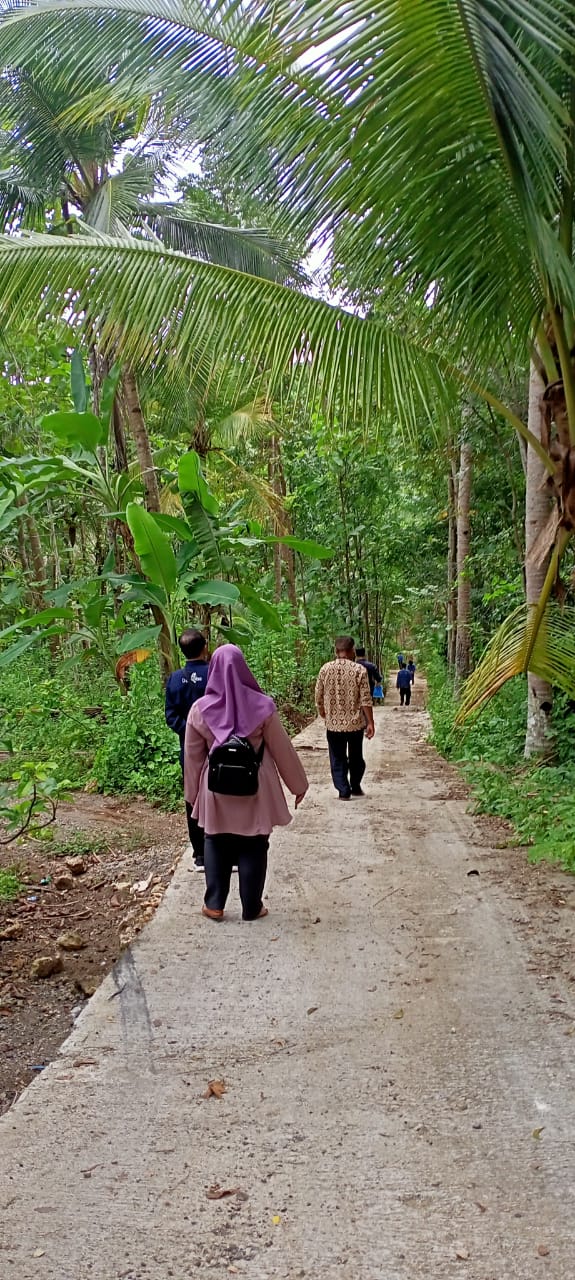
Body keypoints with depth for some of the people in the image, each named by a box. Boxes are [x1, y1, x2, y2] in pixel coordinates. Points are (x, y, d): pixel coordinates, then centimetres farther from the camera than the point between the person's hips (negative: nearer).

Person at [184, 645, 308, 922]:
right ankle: (252, 908, 18)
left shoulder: (200, 709, -8)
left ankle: (214, 904, 21)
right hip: (255, 790, -1)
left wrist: (193, 793, 14)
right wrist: (299, 785, 7)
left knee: (216, 845, 17)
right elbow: (282, 750, -6)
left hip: (216, 790, 2)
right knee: (253, 848, 10)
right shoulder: (262, 706, -13)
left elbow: (192, 757, 1)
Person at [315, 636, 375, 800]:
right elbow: (366, 700, -12)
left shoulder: (326, 668, -4)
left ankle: (343, 791, 6)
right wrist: (370, 723, -5)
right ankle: (355, 787, 30)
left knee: (338, 759, 10)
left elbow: (318, 696, 1)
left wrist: (323, 713, 19)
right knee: (356, 757, 19)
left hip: (333, 723, 0)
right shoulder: (359, 670, -10)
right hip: (355, 723, 0)